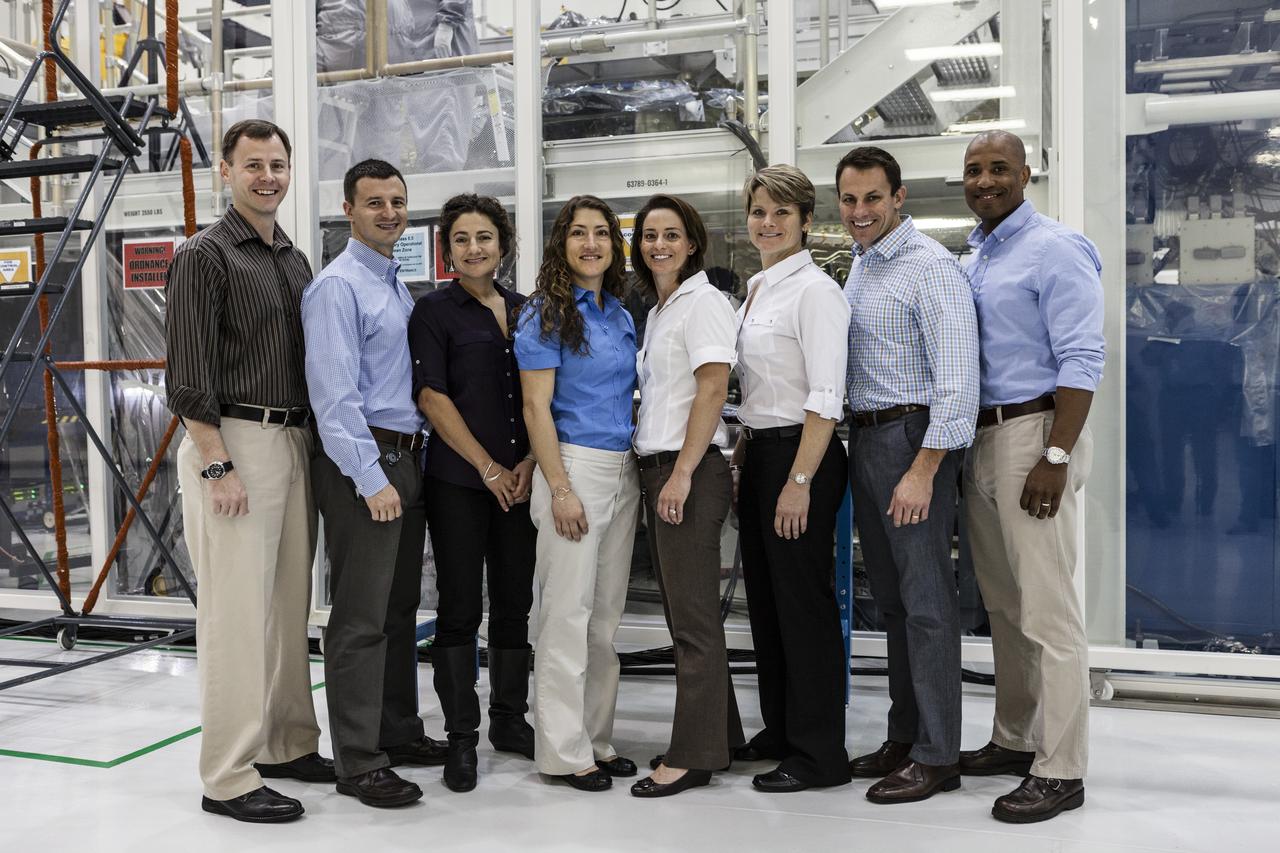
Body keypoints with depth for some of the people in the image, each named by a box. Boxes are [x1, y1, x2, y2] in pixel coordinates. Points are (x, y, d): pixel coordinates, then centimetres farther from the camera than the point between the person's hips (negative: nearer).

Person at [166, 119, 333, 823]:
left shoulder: (294, 261, 18)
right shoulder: (204, 256, -5)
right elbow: (188, 375, -11)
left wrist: (311, 447, 15)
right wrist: (217, 466, -17)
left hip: (294, 442, 8)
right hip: (233, 442, -7)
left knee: (290, 605, 12)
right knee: (236, 611, -6)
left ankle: (290, 745, 24)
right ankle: (228, 778, 3)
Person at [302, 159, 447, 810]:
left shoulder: (398, 287, 17)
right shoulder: (337, 286, -10)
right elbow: (335, 393, -18)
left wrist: (412, 462, 12)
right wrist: (372, 479, -22)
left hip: (405, 458, 9)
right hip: (360, 463, -9)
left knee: (400, 608, 16)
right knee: (360, 617, -4)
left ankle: (398, 732, 30)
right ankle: (358, 763, 6)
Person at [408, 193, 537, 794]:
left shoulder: (523, 310, 13)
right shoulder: (435, 311, -2)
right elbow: (432, 397, -8)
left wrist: (529, 462, -1)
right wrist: (488, 468, -11)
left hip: (520, 479, 5)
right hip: (458, 479, -4)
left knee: (515, 600, 10)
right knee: (461, 605, 0)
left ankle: (509, 720, 24)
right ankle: (461, 737, 12)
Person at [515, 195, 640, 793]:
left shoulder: (620, 315, 15)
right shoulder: (546, 314, -5)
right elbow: (536, 408, -11)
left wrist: (638, 470, 13)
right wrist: (560, 488, -17)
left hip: (623, 471, 7)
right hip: (574, 466, -7)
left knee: (607, 613, 11)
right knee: (568, 611, -3)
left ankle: (597, 738, 22)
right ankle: (564, 749, 8)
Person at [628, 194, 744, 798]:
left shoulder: (702, 302, -7)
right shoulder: (658, 310, 19)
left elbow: (713, 390, -16)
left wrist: (682, 474, -20)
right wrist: (653, 475, 12)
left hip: (690, 469, -9)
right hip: (655, 466, 9)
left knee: (693, 614, -3)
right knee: (681, 611, 13)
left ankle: (693, 755, 6)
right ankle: (719, 734, 25)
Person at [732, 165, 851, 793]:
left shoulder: (813, 290, -12)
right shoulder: (755, 290, 15)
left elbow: (825, 398, -18)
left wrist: (799, 481, -22)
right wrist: (741, 455, 16)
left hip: (802, 456, -9)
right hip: (760, 453, 9)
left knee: (802, 600, -2)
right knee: (764, 597, 15)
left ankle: (818, 754, 11)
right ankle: (780, 731, 29)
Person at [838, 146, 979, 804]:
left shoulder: (929, 267, -12)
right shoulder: (860, 264, 16)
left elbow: (957, 379, -19)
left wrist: (922, 471, -22)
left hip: (913, 437, -9)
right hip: (864, 437, 9)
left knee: (926, 601, -3)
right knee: (891, 599, 14)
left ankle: (937, 756, 7)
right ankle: (904, 737, 26)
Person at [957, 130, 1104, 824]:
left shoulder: (1054, 250, -7)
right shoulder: (974, 259, 17)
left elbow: (1081, 361, -15)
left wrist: (1055, 458, -21)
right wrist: (964, 447, 13)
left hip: (1034, 431, -8)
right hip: (980, 439, 8)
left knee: (1047, 610, -6)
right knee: (1003, 606, 14)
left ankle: (1060, 771, 4)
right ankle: (1015, 741, 27)